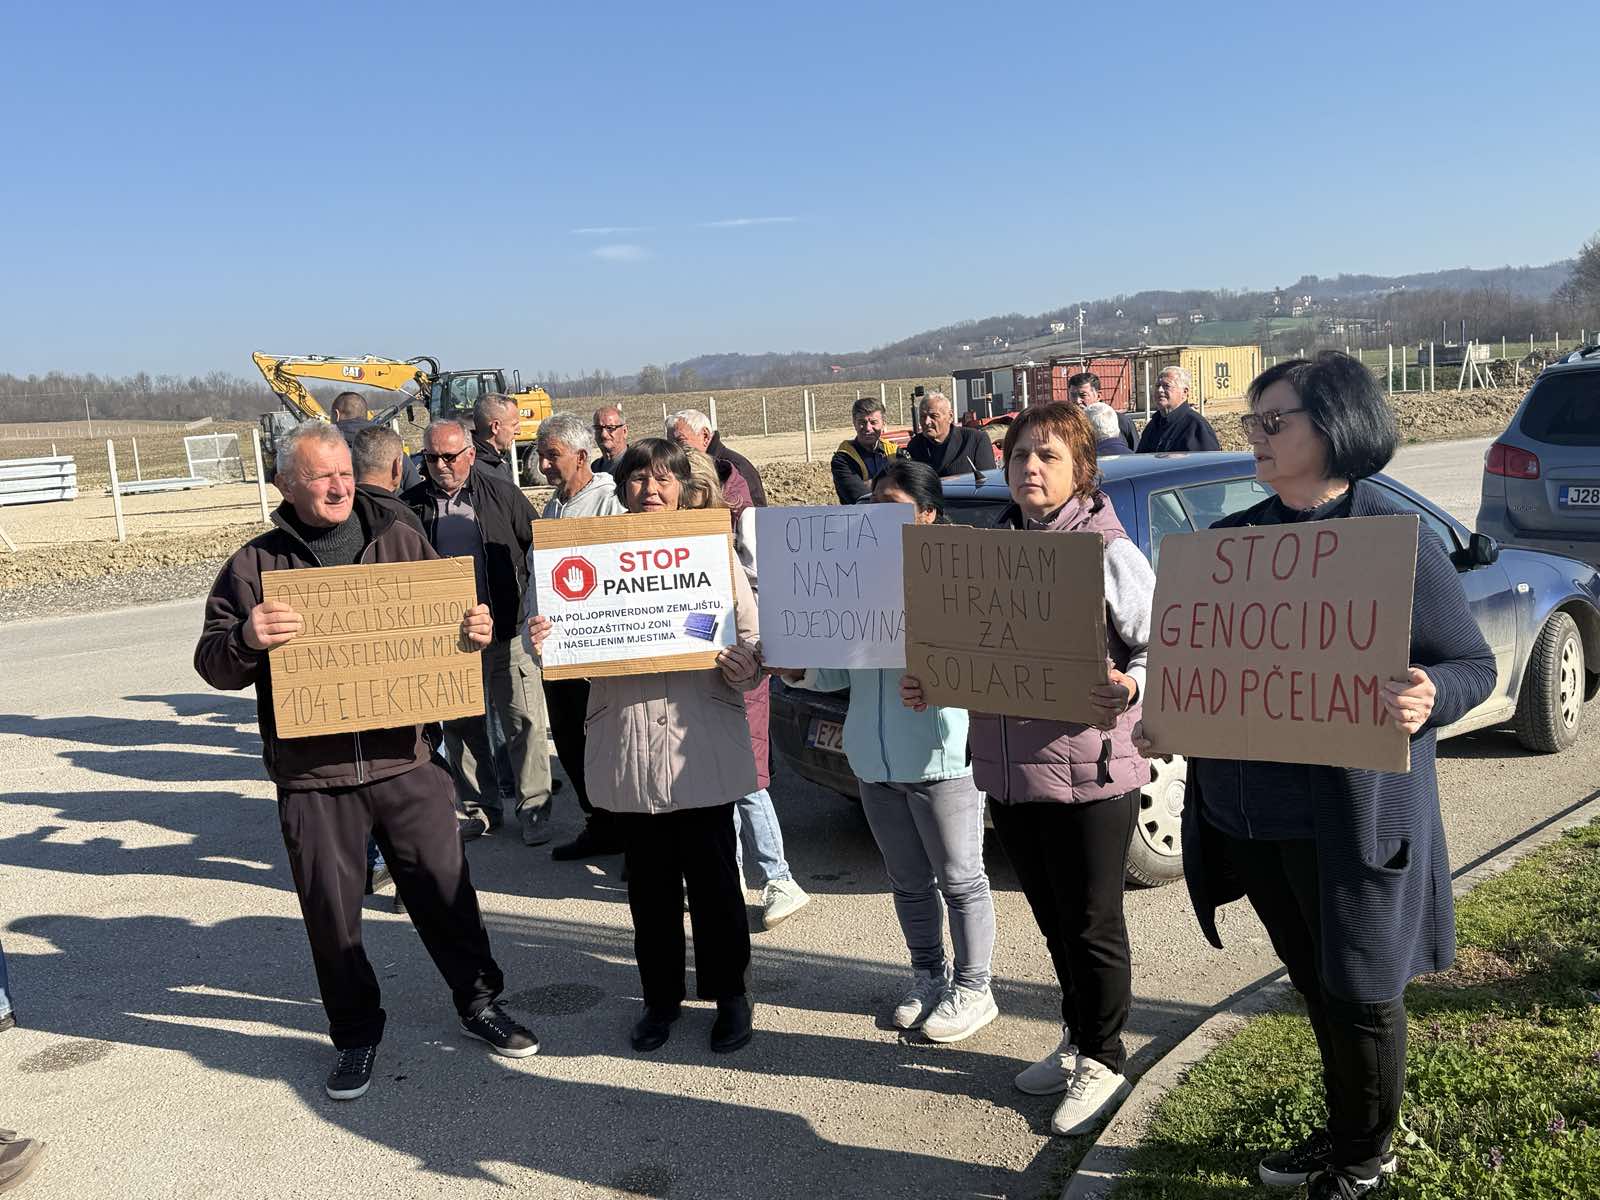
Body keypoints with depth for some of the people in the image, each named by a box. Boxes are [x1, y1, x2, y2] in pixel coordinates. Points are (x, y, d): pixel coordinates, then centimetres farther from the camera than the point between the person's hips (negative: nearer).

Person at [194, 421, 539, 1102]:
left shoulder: (400, 544, 5)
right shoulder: (255, 565, 1)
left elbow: (447, 619, 13)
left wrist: (476, 631, -11)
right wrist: (247, 640, -23)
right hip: (311, 774, 0)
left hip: (404, 760, 1)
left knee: (444, 888, 9)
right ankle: (356, 1035, 30)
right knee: (331, 912, 10)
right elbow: (213, 664, -1)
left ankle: (480, 1001, 31)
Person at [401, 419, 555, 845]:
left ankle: (534, 808, 11)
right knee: (461, 726, 11)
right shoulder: (412, 504, 4)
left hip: (508, 634, -2)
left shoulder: (502, 495, 0)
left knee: (524, 721, 0)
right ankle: (480, 809, 24)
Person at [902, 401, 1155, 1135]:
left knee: (1091, 924, 9)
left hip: (1089, 773, -6)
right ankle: (1078, 1041, 41)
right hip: (1007, 770, 6)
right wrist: (932, 683, -1)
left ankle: (1102, 1061, 30)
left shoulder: (1110, 553, -10)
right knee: (1053, 920, 21)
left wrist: (1129, 690, -30)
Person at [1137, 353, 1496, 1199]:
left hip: (1350, 814, -5)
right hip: (1247, 812, 6)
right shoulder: (1232, 539, 6)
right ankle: (1340, 1130, 44)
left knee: (1359, 988, 12)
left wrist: (1427, 697, -29)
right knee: (1311, 980, 22)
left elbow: (1473, 664, -8)